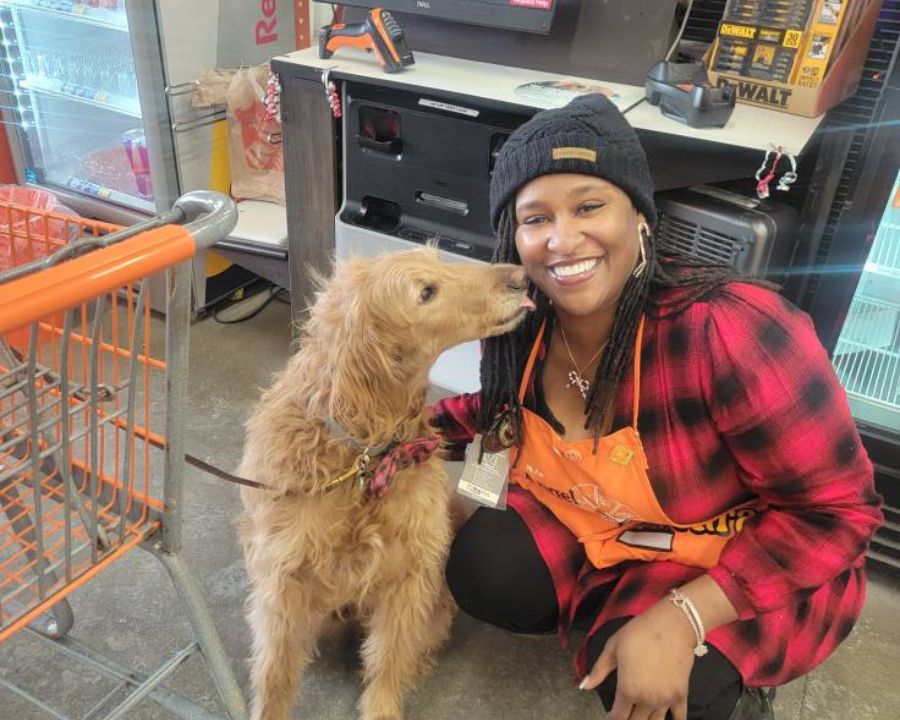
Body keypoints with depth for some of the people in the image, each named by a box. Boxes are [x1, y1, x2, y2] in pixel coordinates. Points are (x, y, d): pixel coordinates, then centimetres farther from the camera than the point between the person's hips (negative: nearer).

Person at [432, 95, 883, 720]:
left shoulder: (730, 331, -33)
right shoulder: (523, 323, -15)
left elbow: (836, 510, -24)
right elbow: (513, 407, 8)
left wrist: (681, 617, -32)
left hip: (750, 563, -4)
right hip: (595, 528, 5)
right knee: (483, 570, -15)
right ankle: (607, 606, 14)